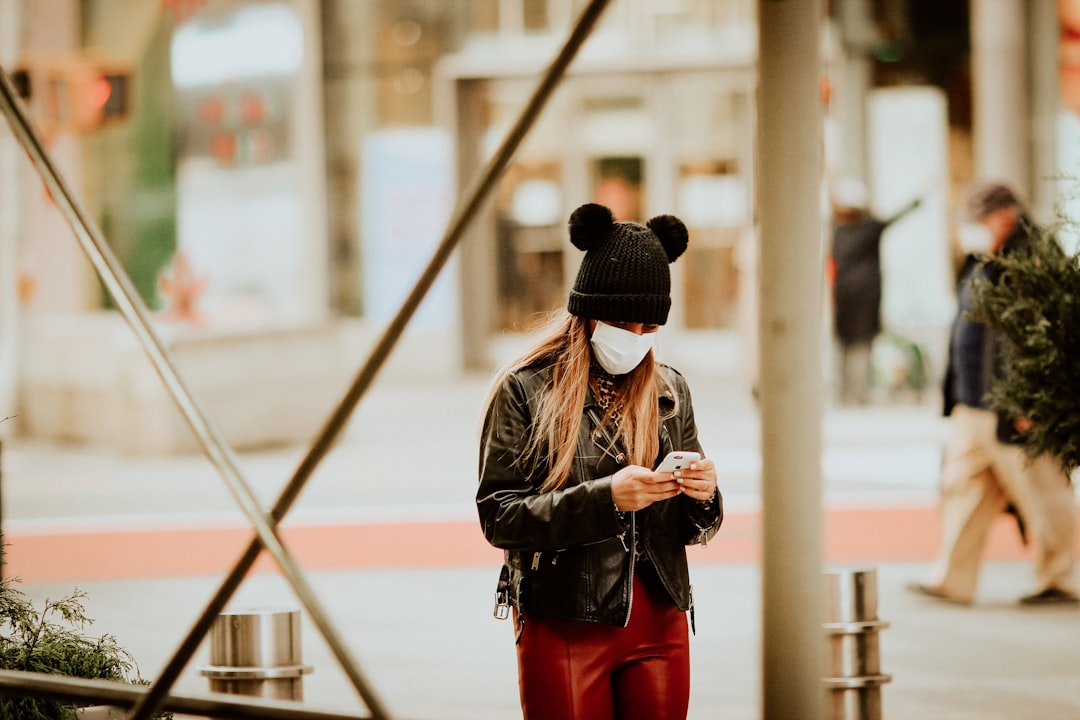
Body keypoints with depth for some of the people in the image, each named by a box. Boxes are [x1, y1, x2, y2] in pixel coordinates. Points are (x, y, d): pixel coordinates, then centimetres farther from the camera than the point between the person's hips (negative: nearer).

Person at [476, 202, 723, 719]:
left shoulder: (669, 391, 10)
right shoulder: (524, 390, -4)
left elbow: (693, 529, 13)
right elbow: (498, 517, -11)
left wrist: (703, 498, -10)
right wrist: (603, 498, -22)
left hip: (659, 623, 4)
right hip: (563, 626, -4)